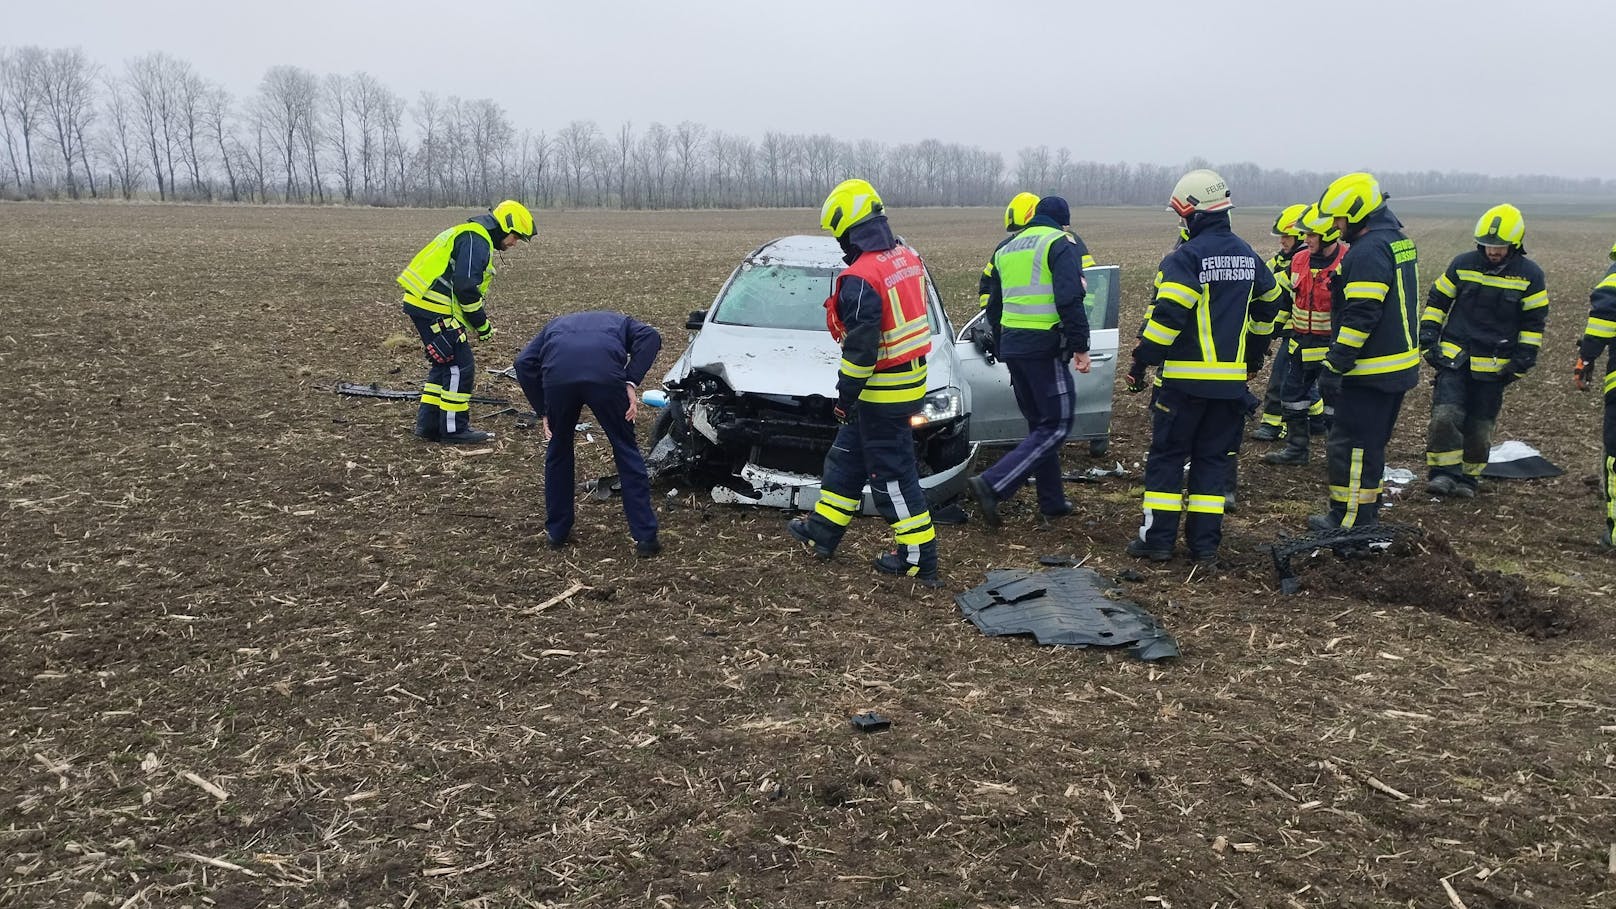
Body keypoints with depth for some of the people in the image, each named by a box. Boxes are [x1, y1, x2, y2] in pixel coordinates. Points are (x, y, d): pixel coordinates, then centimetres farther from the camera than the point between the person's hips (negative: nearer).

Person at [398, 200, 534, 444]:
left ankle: (428, 424, 21)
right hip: (433, 308, -11)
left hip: (424, 305, 11)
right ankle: (454, 429, 3)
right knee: (460, 367, -4)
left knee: (444, 365, 17)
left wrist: (478, 320, 16)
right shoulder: (476, 240, -13)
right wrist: (482, 324, -12)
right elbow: (465, 287, -21)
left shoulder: (474, 236, 22)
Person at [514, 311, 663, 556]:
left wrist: (543, 411, 22)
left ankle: (557, 532, 32)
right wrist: (632, 383, 6)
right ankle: (645, 537, 13)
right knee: (626, 451, 13)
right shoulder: (619, 322, 37)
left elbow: (524, 362, 21)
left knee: (558, 451, 24)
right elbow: (650, 337, 11)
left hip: (558, 375, 2)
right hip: (606, 375, -1)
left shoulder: (555, 325, 40)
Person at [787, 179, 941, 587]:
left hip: (882, 392, -9)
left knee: (892, 471, 1)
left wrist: (845, 395, -13)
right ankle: (822, 532, 32)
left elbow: (860, 348, -22)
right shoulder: (908, 258, 4)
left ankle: (919, 558, 10)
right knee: (847, 456, 20)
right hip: (911, 380, 9)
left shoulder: (861, 278, -24)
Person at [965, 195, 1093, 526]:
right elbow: (1070, 300, -17)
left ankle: (1052, 500, 21)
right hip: (1045, 346, -8)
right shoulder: (1061, 243, -4)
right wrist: (1080, 347, -14)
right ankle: (992, 485, -18)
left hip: (1012, 345, 8)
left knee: (1039, 423, 17)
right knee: (1056, 425, -4)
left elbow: (994, 306, 22)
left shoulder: (1006, 249, 18)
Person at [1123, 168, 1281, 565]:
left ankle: (1157, 539, 8)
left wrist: (1141, 362, -13)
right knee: (1214, 459, 11)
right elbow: (1267, 306, 22)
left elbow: (1168, 315, -20)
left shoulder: (1186, 257, -13)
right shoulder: (1248, 256, 11)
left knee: (1166, 457, 5)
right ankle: (1204, 545, 11)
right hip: (1231, 380, 6)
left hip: (1184, 378, -6)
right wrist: (1254, 355, 33)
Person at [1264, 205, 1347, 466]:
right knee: (1293, 395, 12)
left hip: (1333, 345, -7)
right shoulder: (1299, 260, 4)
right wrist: (1291, 328, 19)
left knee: (1335, 401, 3)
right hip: (1302, 342, 7)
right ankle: (1295, 449, 25)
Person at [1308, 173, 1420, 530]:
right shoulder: (1398, 241, 14)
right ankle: (1367, 509, 28)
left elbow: (1360, 316, -24)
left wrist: (1335, 366, -21)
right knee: (1372, 442, 19)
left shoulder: (1368, 252, -19)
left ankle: (1350, 519, 3)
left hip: (1371, 371, -10)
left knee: (1349, 445, -2)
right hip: (1399, 365, 10)